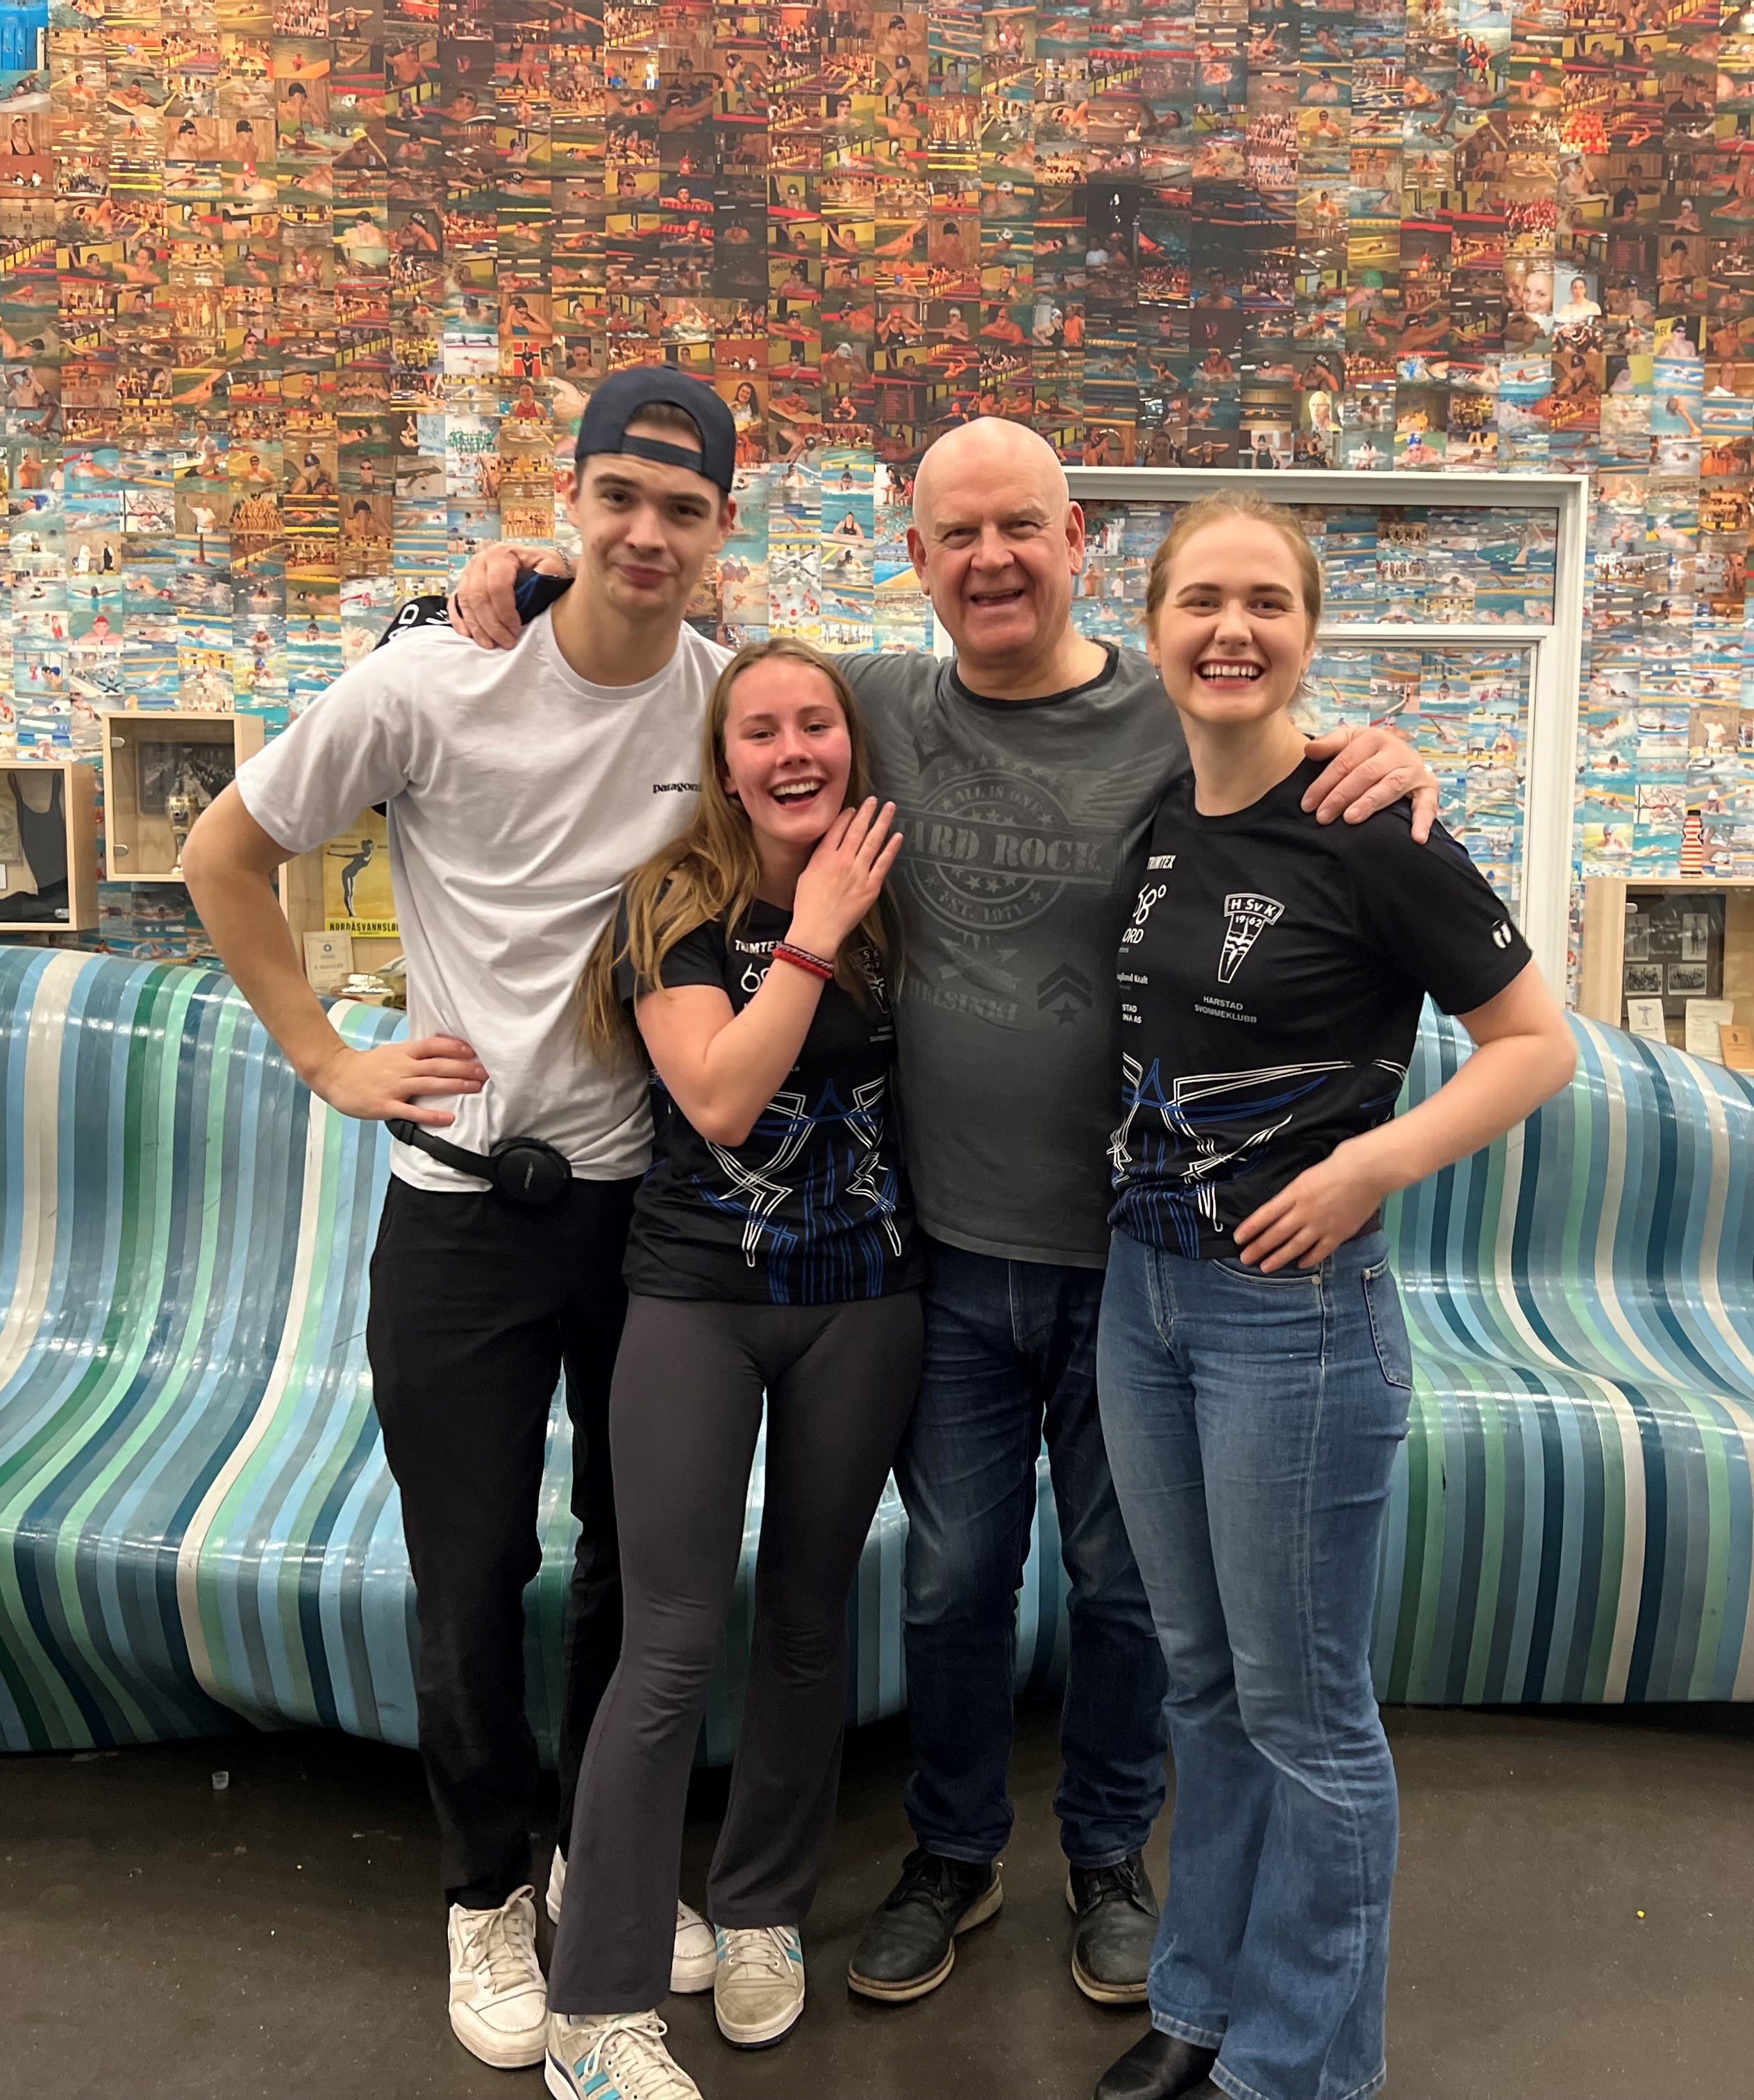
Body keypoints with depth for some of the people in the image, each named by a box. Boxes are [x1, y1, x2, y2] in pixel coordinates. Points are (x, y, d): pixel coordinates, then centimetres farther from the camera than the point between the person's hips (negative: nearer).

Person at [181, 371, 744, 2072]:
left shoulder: (736, 697, -2)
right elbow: (222, 857, -1)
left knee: (641, 1556, 16)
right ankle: (486, 1894, 35)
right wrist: (329, 1060, -5)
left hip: (659, 1197, 3)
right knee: (471, 1581, 8)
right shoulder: (434, 683, -11)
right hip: (467, 1209, -3)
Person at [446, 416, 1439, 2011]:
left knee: (1121, 1579, 17)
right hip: (950, 1249, 2)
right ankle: (955, 1856, 42)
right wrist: (533, 601, 1)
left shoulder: (1176, 726, -8)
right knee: (953, 1579, 17)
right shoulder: (878, 706, 0)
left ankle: (1110, 1855, 43)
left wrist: (1395, 774, -23)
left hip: (1130, 1255, -1)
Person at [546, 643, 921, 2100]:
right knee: (672, 1648, -3)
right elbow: (718, 1098, -20)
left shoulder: (890, 897, 3)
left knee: (808, 1615, 14)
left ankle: (763, 1911, 36)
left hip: (862, 1301, 3)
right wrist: (813, 935, -19)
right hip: (698, 1300, -3)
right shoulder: (678, 909, -7)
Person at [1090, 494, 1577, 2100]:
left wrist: (1373, 1160, -21)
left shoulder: (1369, 830, -14)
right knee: (1202, 1678, 20)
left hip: (1294, 1306, -6)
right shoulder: (1154, 815, 5)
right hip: (1143, 1287, 7)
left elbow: (1540, 1044, -9)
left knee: (1302, 1707, 10)